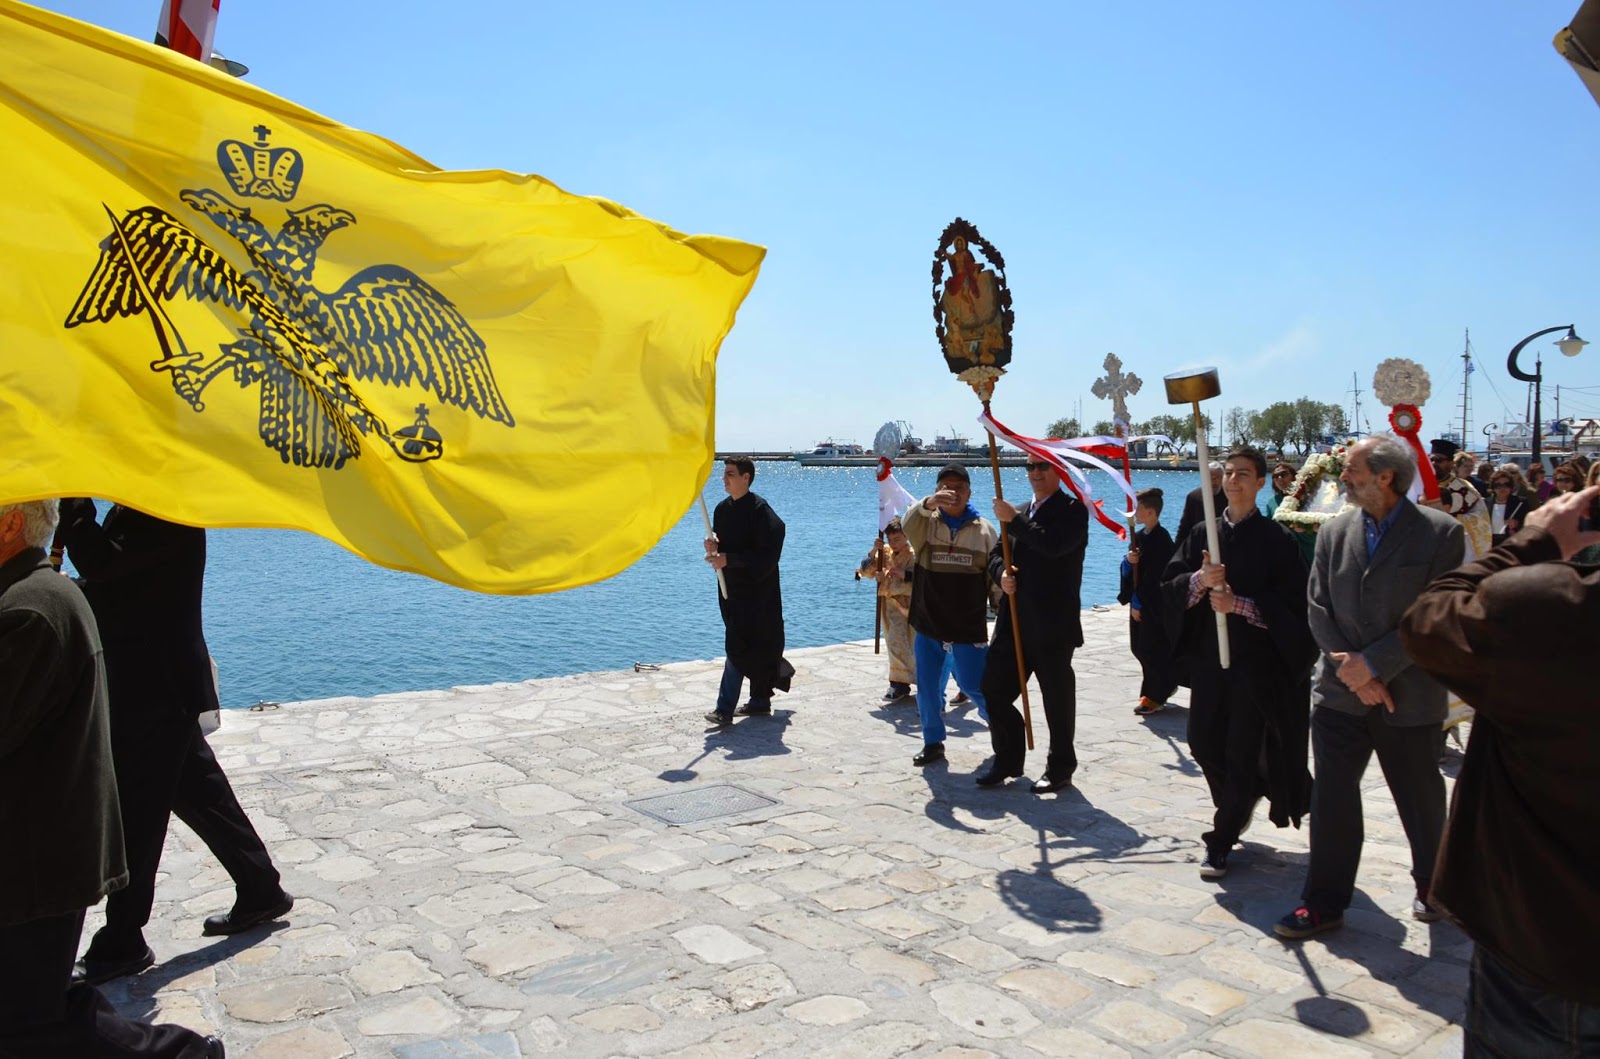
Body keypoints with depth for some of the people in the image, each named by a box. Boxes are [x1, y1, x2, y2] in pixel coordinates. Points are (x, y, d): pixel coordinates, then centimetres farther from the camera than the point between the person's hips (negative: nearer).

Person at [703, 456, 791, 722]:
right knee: (756, 647, 15)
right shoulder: (722, 509, 10)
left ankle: (725, 709, -8)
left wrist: (727, 559, -21)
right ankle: (760, 701, 26)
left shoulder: (760, 511, -15)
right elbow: (719, 544, 18)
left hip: (755, 591, -8)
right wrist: (713, 548, -6)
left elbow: (766, 556, -20)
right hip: (731, 588, 8)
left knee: (738, 648, -10)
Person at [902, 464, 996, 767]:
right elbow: (908, 523, -25)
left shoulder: (984, 529, 0)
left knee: (974, 685, 1)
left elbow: (995, 575, 6)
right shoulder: (926, 523, -1)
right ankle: (933, 742, 26)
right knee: (927, 686, 9)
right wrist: (928, 503, -46)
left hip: (969, 626, -2)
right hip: (928, 622, 2)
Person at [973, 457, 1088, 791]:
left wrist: (1013, 519, -18)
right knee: (994, 688, 8)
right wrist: (1002, 573, -6)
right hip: (1014, 619, 7)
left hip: (1053, 624, -7)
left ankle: (1061, 769, 20)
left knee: (1057, 698, 5)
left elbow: (1054, 544, -24)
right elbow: (996, 553, 16)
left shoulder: (1073, 509, -5)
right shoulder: (1019, 513, 16)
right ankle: (1007, 760, 24)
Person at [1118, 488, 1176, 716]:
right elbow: (1129, 570, 11)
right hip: (1139, 601, 9)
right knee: (1138, 646, 13)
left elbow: (1153, 577, -18)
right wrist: (1128, 561, -12)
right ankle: (1166, 685, 30)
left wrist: (1138, 603, -15)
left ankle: (1154, 696, 12)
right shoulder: (1139, 536, 9)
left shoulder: (1161, 539, -17)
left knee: (1152, 649, -1)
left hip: (1155, 604, -9)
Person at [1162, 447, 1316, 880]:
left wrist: (1239, 604, -20)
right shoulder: (1201, 535, 7)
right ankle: (1238, 809, 38)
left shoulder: (1275, 539, -5)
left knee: (1242, 751, -1)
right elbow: (1169, 584, 1)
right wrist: (1200, 580, -19)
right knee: (1204, 743, 8)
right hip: (1208, 655, 4)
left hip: (1256, 660, -4)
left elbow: (1293, 601, -9)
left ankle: (1221, 841, 12)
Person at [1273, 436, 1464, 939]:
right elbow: (1319, 610, 1)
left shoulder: (1440, 533, -9)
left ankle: (1431, 885, 40)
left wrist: (1374, 663, -17)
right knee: (1331, 798, 4)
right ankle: (1324, 903, 15)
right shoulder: (1334, 532, 3)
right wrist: (1353, 672, -10)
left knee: (1420, 798, 15)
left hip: (1408, 696, -3)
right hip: (1341, 690, 3)